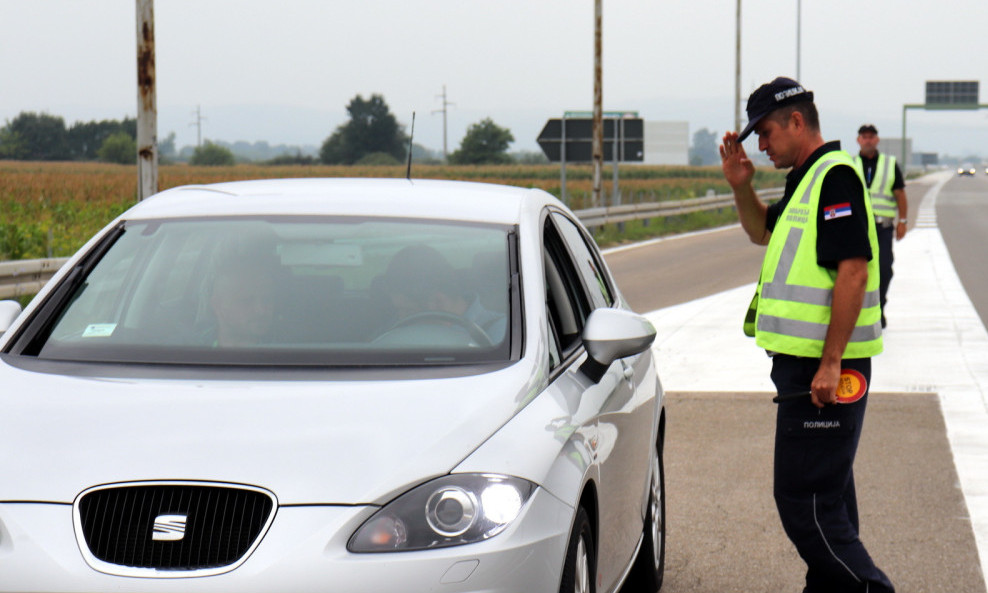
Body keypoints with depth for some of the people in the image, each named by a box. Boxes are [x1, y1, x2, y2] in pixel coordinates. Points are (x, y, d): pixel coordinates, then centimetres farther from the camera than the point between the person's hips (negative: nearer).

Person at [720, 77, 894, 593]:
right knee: (825, 497, 17)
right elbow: (762, 231, 34)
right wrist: (741, 185, 14)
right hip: (805, 362, 10)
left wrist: (830, 364, -25)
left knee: (803, 502, -11)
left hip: (823, 369, -10)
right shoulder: (806, 179, 16)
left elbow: (853, 271, -24)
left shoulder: (836, 176, -16)